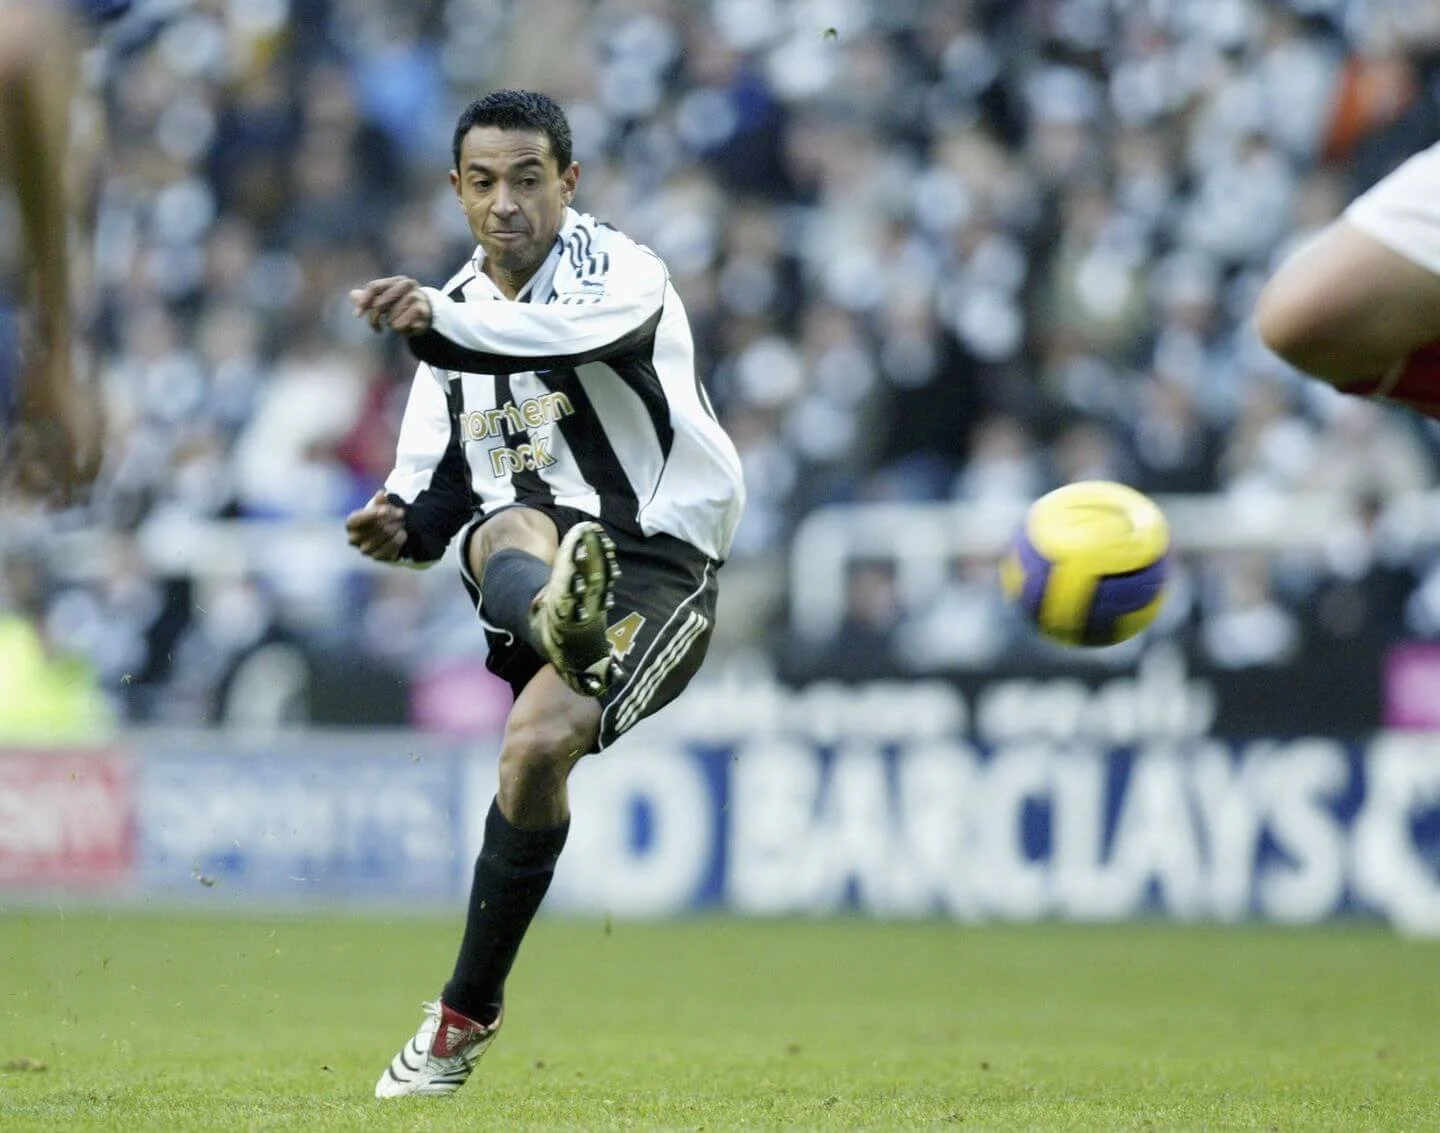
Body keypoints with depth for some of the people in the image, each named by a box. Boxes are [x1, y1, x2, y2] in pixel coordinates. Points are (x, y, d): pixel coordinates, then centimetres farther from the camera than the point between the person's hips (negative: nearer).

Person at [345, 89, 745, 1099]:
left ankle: (467, 1016, -9)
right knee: (505, 531, -34)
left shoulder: (618, 269, -5)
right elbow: (436, 485, 19)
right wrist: (400, 527, -7)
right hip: (542, 539, 4)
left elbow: (580, 333, -31)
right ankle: (561, 622, -76)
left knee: (539, 744, -25)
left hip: (657, 554, -4)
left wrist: (439, 325, -48)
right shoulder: (461, 314, 16)